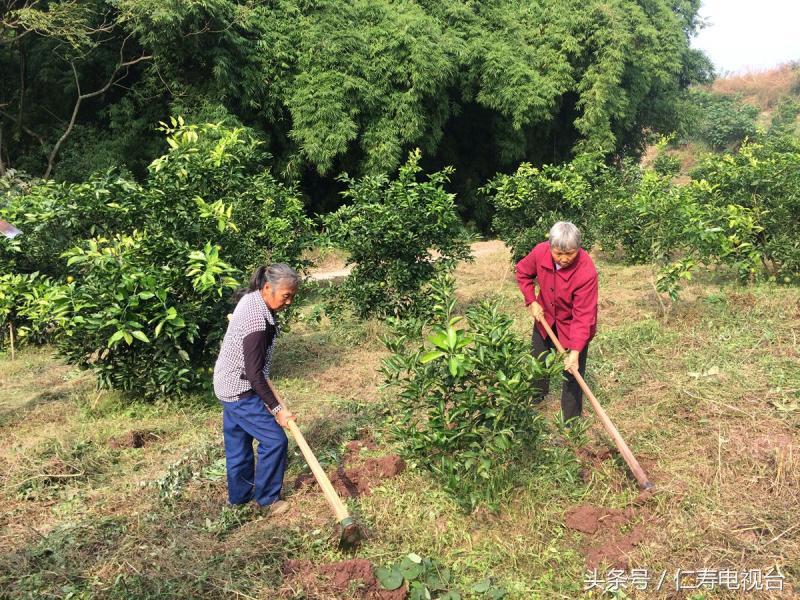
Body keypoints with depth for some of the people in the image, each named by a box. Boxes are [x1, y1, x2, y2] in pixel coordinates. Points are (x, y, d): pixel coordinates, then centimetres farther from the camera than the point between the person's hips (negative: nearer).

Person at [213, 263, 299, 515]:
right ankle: (266, 498, 13)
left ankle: (239, 494, 35)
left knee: (237, 442, 20)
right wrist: (276, 409, -21)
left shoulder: (251, 297, -3)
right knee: (274, 440, -2)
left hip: (228, 383, 10)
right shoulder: (258, 322, -32)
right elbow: (254, 374, -27)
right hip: (241, 390, -10)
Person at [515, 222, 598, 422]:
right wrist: (531, 302, -10)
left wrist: (575, 351, -38)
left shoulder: (587, 272, -36)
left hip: (573, 324, -5)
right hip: (546, 316, 5)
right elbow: (523, 272, -2)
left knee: (573, 371, 0)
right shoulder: (540, 252, -25)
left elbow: (583, 315, -34)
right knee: (537, 359, 25)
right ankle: (536, 395, 53)